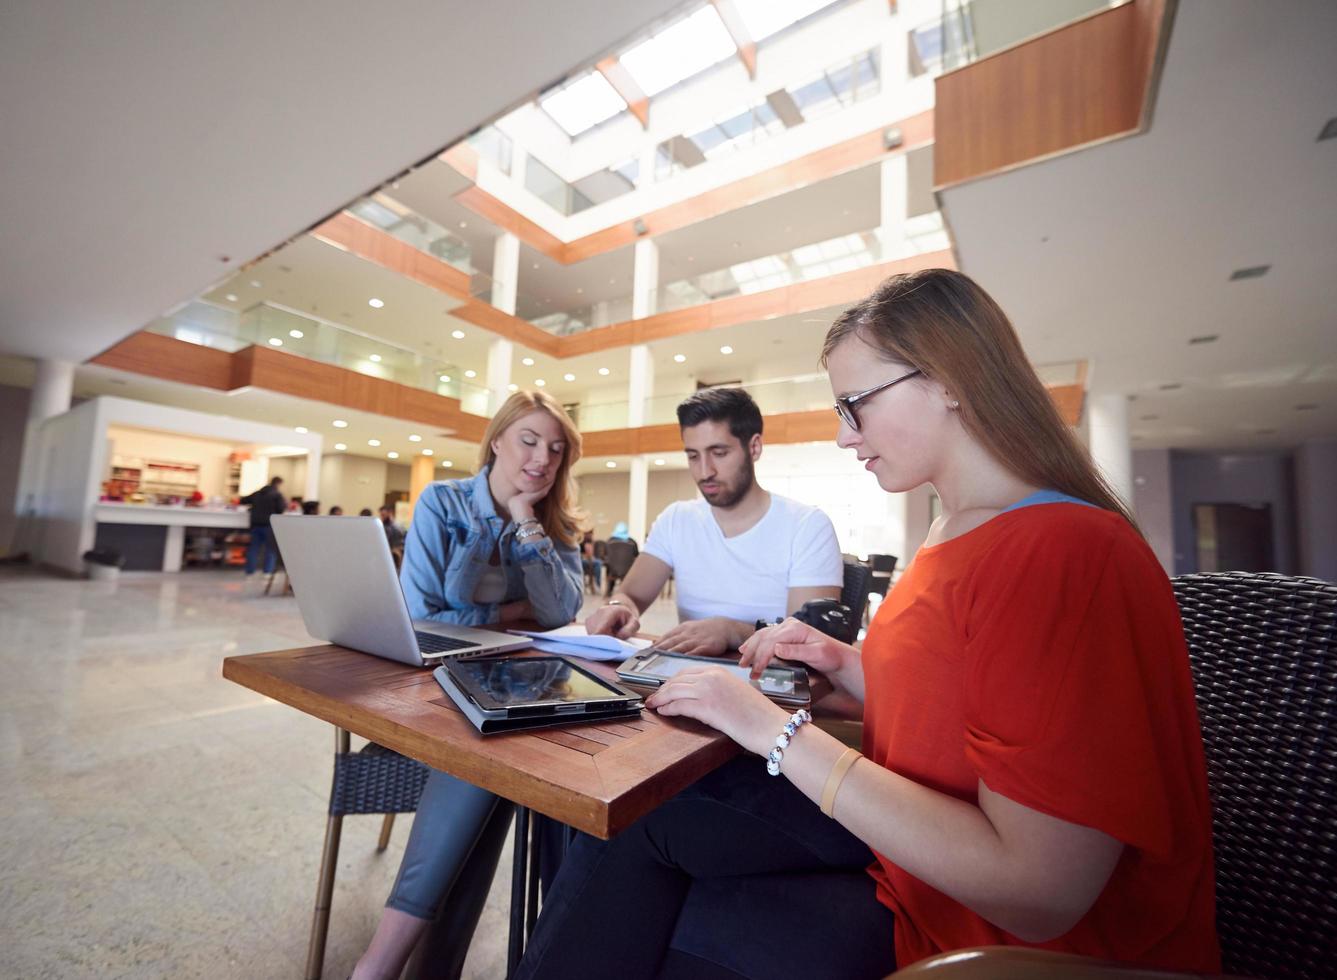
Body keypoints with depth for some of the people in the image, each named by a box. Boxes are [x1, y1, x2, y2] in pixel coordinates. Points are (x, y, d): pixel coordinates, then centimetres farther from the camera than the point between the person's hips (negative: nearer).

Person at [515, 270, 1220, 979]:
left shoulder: (1071, 554, -26)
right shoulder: (954, 531, 3)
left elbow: (1039, 893, -27)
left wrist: (781, 731, -25)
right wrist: (845, 664, -5)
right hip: (905, 841, 7)